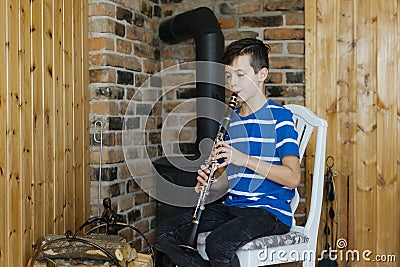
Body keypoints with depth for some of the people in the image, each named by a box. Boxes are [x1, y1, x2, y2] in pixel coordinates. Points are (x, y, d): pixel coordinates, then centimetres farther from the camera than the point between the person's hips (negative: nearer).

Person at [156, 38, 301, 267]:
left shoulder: (279, 117, -6)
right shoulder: (229, 120, 15)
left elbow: (293, 178, -16)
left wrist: (244, 158, -23)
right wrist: (209, 181, -4)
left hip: (271, 210, -7)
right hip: (232, 206, 7)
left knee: (218, 243, -33)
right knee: (165, 233, -7)